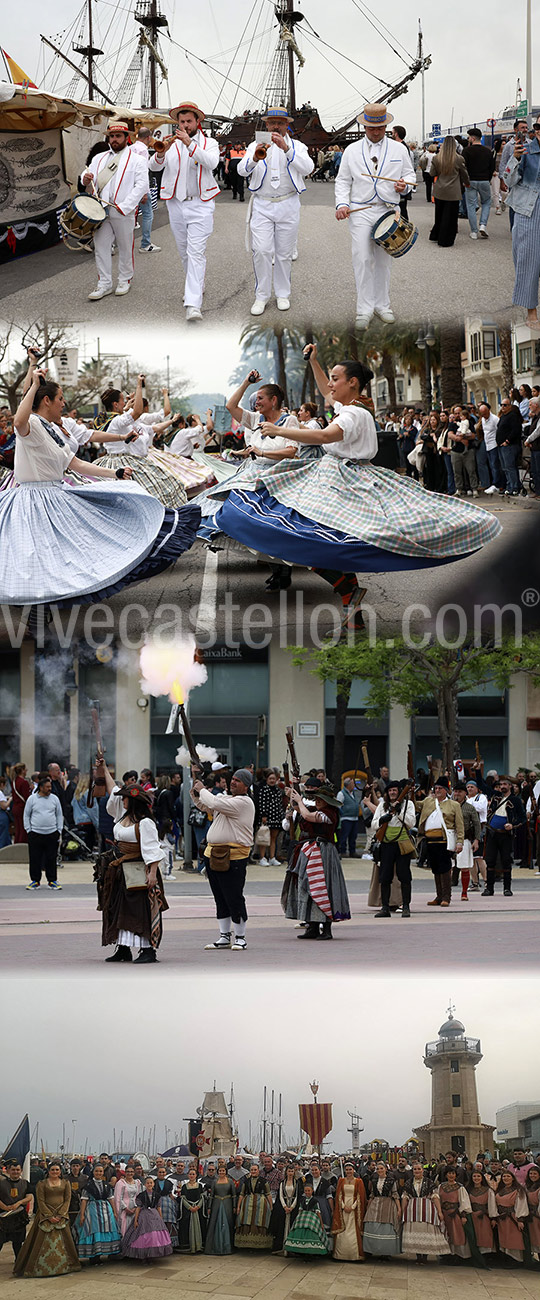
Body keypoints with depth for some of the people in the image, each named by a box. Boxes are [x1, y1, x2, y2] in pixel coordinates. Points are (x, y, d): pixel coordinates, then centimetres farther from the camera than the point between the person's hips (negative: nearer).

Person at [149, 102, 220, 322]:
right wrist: (161, 153, -28)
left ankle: (193, 304, -20)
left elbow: (212, 162, -19)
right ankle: (197, 285, 37)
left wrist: (190, 143, -28)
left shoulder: (209, 143, 2)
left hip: (200, 204, -4)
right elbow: (154, 166, -6)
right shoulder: (171, 143, 7)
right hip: (176, 204, 4)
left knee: (196, 253, -13)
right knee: (184, 252, 14)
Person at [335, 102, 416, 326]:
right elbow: (343, 180, 8)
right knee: (362, 260, -9)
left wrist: (404, 184, -9)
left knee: (383, 261, 6)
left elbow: (410, 174, 14)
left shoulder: (398, 149, 8)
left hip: (387, 211, 1)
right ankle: (364, 309, -4)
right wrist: (342, 204, -7)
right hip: (360, 211, -1)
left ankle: (382, 305, 17)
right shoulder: (352, 151, 7)